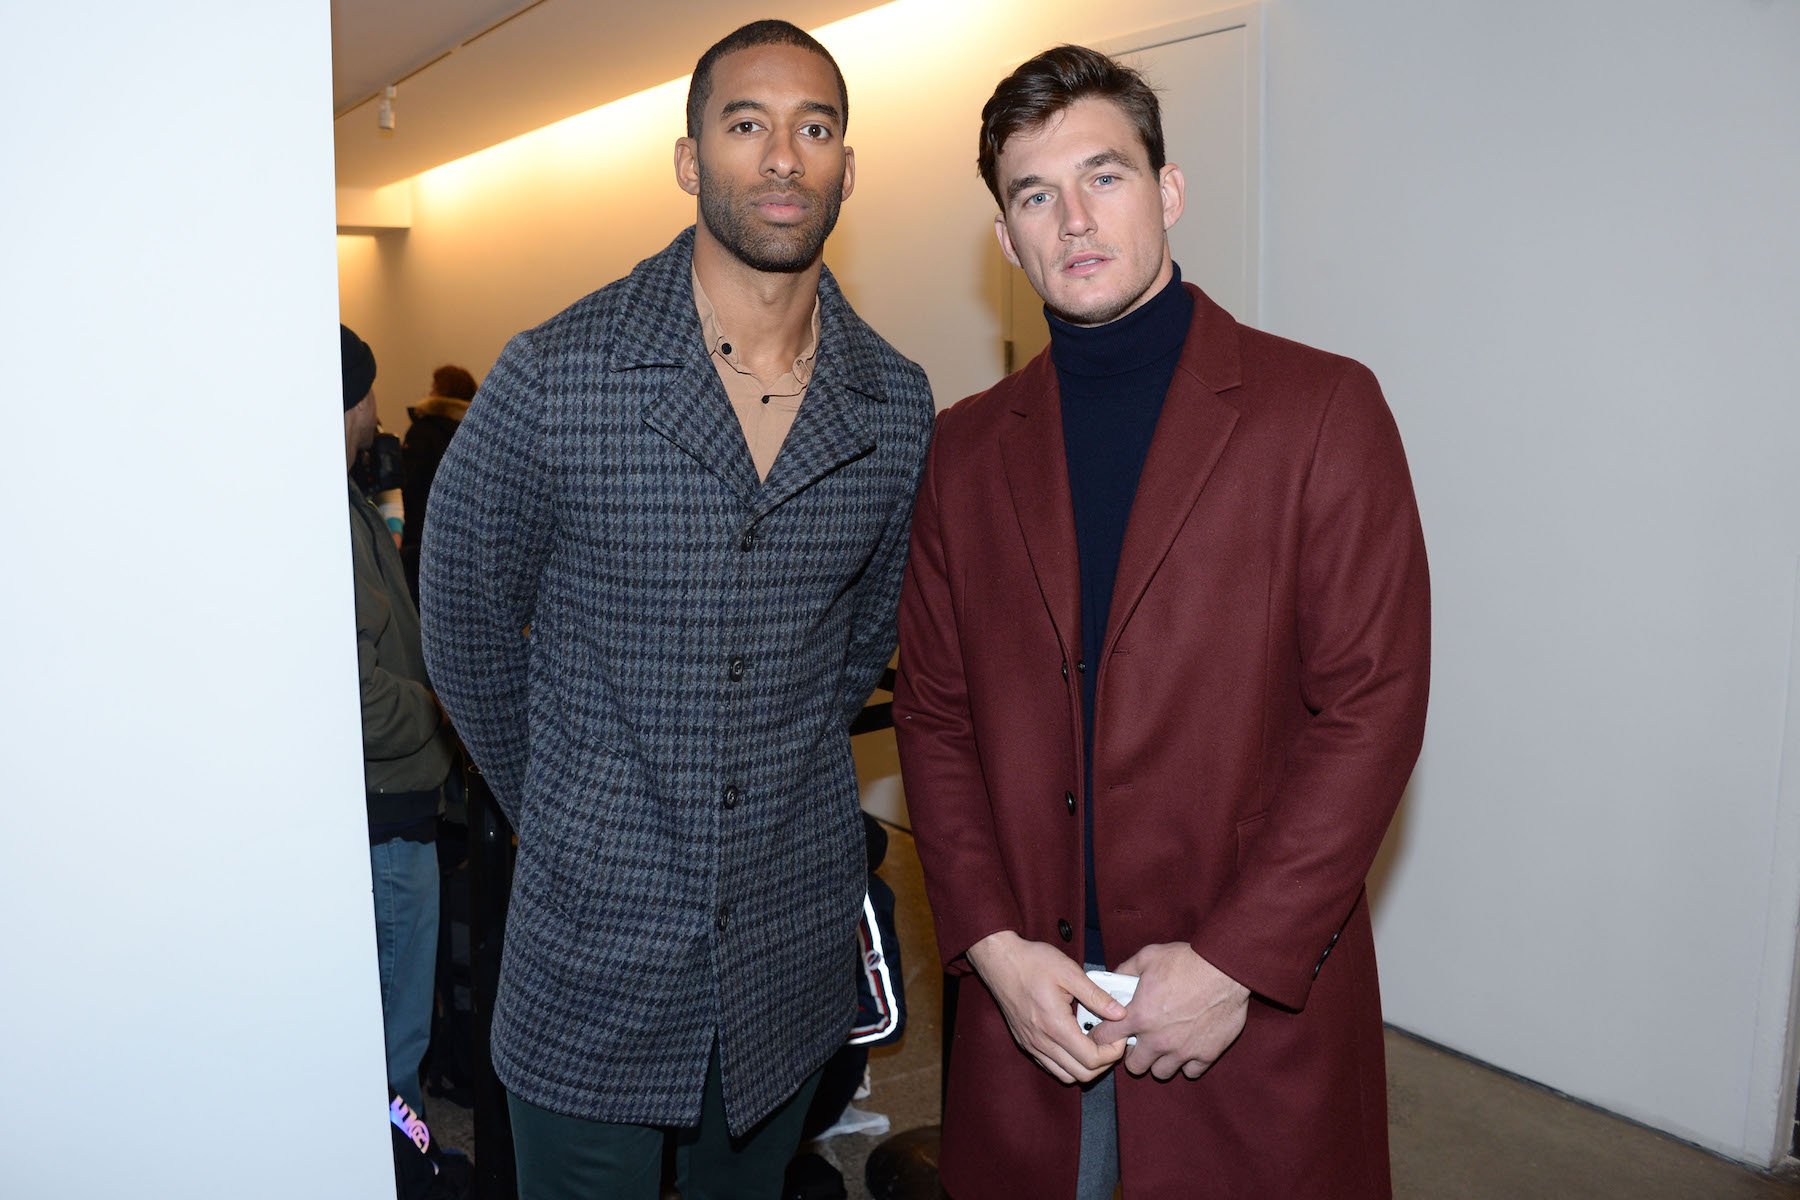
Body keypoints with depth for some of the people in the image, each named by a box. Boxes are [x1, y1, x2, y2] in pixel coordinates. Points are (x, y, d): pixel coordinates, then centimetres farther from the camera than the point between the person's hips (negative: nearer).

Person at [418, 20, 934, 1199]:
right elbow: (466, 626, -1)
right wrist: (559, 809, 5)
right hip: (595, 937, -3)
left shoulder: (898, 405, -2)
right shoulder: (554, 379, -13)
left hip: (799, 935, 4)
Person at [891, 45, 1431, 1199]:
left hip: (1260, 998, -2)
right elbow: (932, 714, 5)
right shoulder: (970, 445, 6)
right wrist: (993, 943, -6)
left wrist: (1234, 961, -13)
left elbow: (1373, 706, -9)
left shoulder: (1322, 407, -5)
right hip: (1025, 989, 3)